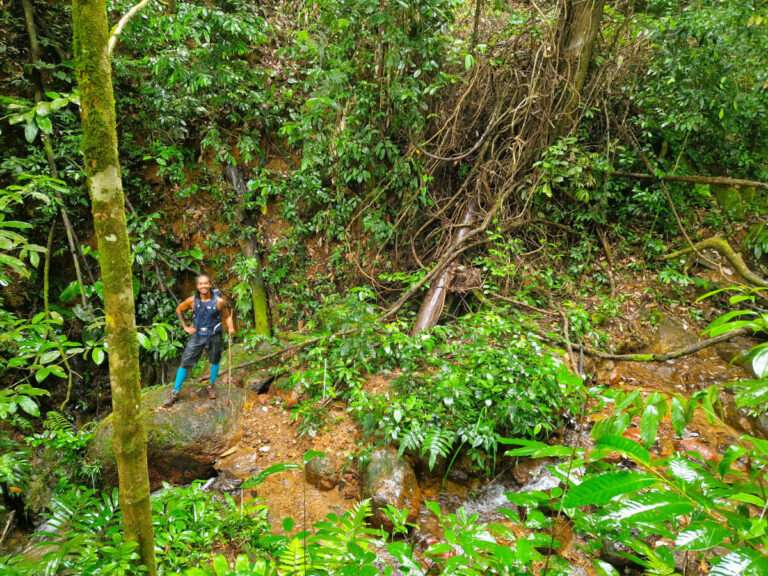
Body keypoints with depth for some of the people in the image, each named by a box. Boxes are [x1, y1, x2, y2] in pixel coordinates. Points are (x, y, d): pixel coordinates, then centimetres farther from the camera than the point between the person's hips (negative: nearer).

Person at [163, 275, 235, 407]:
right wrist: (185, 327, 3)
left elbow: (227, 316, 0)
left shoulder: (219, 301, -12)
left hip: (214, 336, 0)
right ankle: (175, 393, 10)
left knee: (215, 361, 17)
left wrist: (230, 328, -19)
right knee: (185, 363, 0)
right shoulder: (192, 300, -9)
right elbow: (179, 310, 9)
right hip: (197, 336, 0)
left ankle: (212, 385, 43)